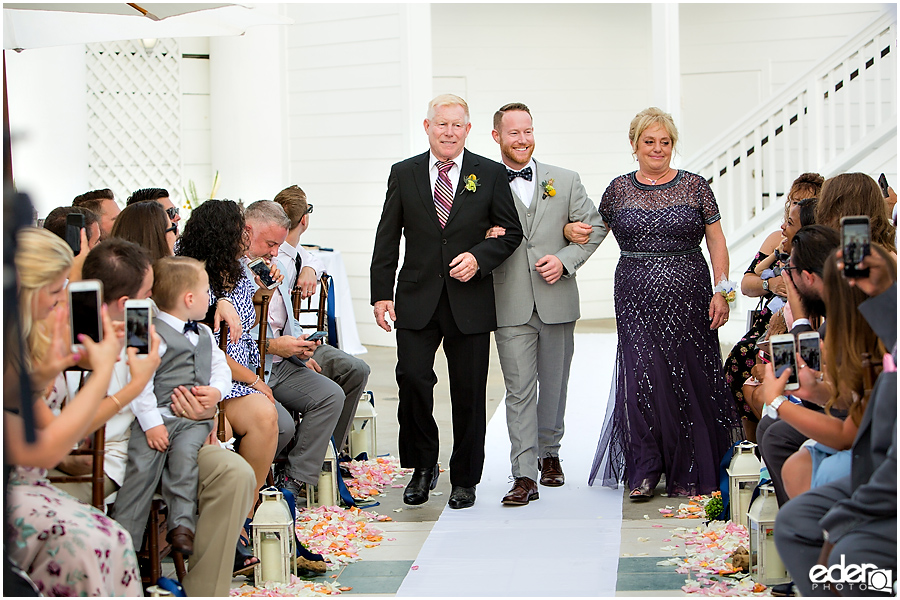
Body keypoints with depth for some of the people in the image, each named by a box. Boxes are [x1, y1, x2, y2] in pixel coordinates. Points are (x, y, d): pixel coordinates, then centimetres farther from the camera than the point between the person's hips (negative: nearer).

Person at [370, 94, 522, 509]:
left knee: (468, 393, 5)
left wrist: (478, 257, -12)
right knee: (412, 378, -12)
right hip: (417, 299, 0)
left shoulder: (491, 174, 5)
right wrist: (381, 294, -1)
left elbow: (511, 232, 6)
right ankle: (423, 466, 10)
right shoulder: (403, 174, 7)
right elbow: (387, 240, 7)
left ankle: (464, 479, 19)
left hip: (470, 300, 0)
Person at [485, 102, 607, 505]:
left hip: (557, 301, 2)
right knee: (519, 389, -5)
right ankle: (524, 476, -5)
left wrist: (565, 259, -5)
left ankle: (549, 453, 33)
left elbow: (595, 227, 10)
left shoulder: (566, 181, 7)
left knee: (554, 384, 13)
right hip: (511, 305, -2)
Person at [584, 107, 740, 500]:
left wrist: (722, 291, -5)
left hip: (687, 296, 0)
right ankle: (644, 471, 7)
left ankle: (686, 473, 15)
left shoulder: (694, 186, 4)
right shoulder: (618, 189, 8)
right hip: (637, 298, 0)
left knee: (687, 378, 1)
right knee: (641, 375, -7)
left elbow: (717, 242, 4)